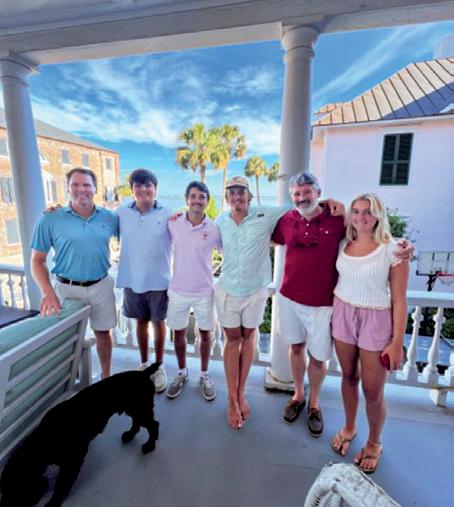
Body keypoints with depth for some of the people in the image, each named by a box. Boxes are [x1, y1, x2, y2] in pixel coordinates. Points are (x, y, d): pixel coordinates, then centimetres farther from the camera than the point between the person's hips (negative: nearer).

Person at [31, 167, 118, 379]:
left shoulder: (109, 217, -1)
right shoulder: (50, 220, -6)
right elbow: (37, 260, -4)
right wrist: (48, 293, -15)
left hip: (101, 286, 2)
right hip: (67, 288, -1)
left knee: (103, 332, 15)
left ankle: (106, 377, 37)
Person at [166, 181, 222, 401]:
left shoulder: (214, 229, -10)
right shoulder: (173, 224, -5)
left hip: (204, 291, -1)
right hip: (178, 290, 2)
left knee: (205, 333, 13)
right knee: (179, 333, 15)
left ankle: (204, 375, 37)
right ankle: (182, 373, 40)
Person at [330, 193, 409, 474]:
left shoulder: (392, 249, -11)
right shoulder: (343, 245, 1)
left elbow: (399, 300, -9)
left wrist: (397, 342, -9)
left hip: (376, 320, -3)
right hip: (343, 314, 3)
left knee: (373, 390, 8)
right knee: (349, 377, 19)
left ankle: (374, 443, 38)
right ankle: (349, 428, 44)